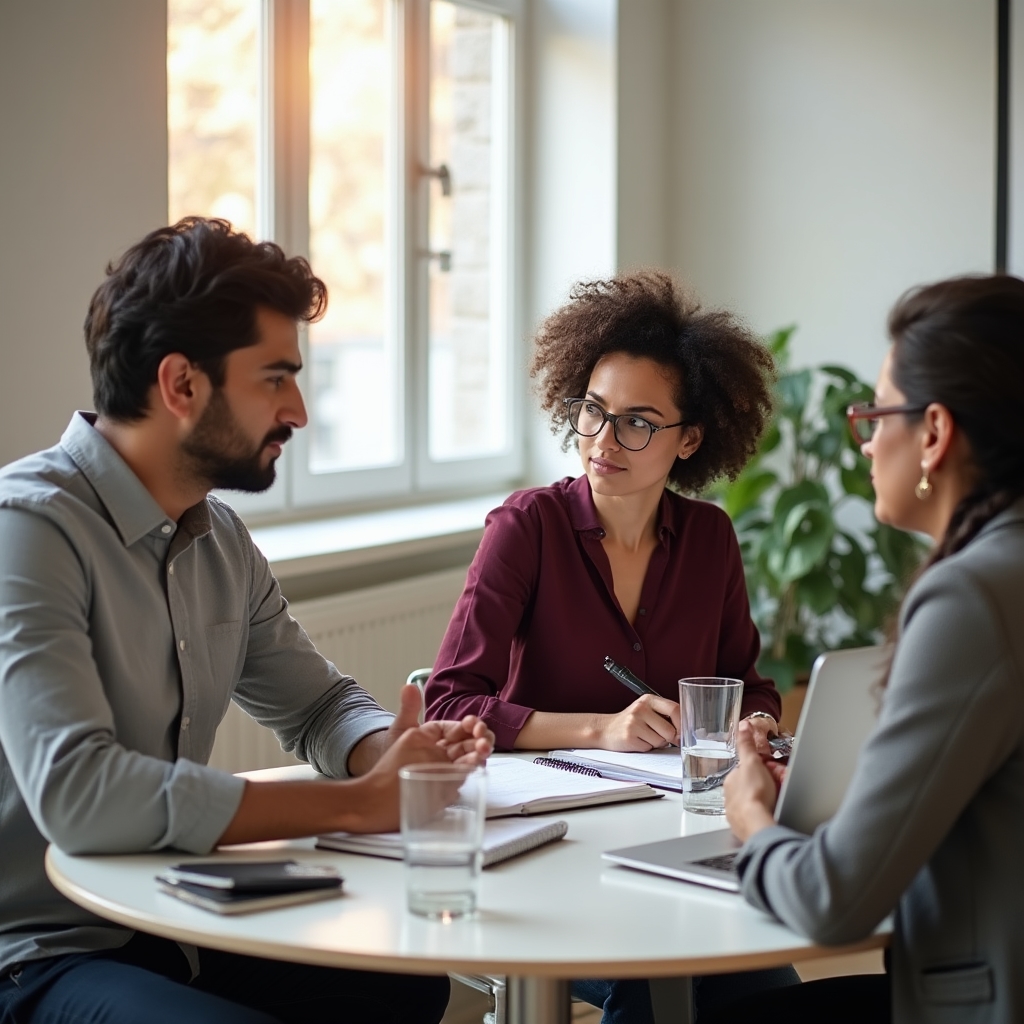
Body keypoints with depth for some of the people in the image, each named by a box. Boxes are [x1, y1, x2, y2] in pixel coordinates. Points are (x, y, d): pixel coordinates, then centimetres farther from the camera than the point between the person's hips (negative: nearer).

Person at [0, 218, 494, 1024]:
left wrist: (402, 752, -6)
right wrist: (357, 803, -26)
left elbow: (319, 706, 20)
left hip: (177, 930, 9)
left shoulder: (221, 539, 8)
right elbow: (76, 792, -32)